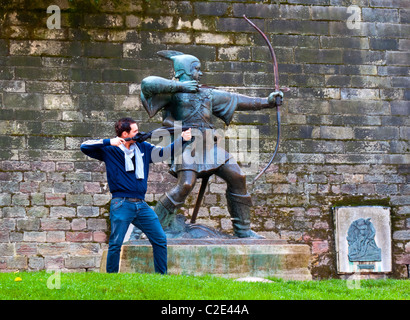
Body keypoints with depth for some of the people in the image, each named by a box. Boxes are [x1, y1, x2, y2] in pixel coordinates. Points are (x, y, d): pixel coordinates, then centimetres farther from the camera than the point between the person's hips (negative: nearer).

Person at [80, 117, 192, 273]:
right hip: (122, 205, -5)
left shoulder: (143, 148, 15)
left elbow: (163, 152, 19)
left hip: (141, 205, 5)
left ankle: (162, 275, 16)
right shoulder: (110, 150, 0)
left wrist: (182, 139, 9)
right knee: (116, 243, -6)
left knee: (160, 240, 4)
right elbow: (85, 147, -7)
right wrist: (109, 142, -15)